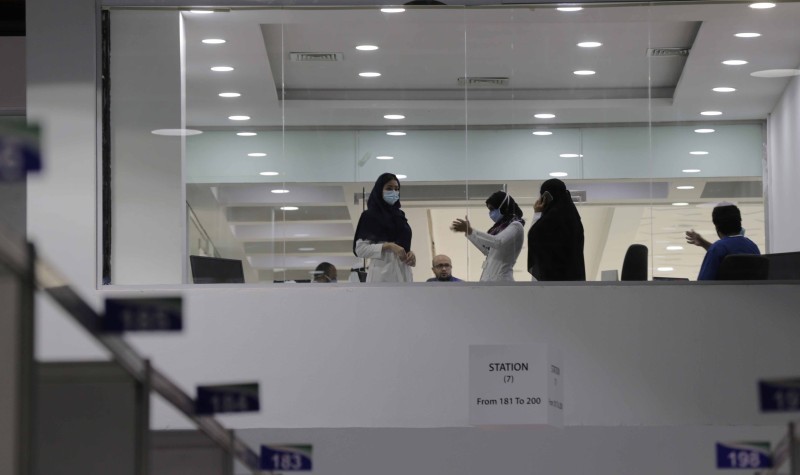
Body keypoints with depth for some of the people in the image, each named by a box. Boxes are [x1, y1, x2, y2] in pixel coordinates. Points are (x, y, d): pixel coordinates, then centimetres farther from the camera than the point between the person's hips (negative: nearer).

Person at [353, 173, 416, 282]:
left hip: (402, 272, 6)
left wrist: (410, 253, 4)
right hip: (383, 273, -6)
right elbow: (360, 249, -6)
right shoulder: (370, 216, 1)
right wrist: (388, 246, -17)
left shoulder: (399, 215, 19)